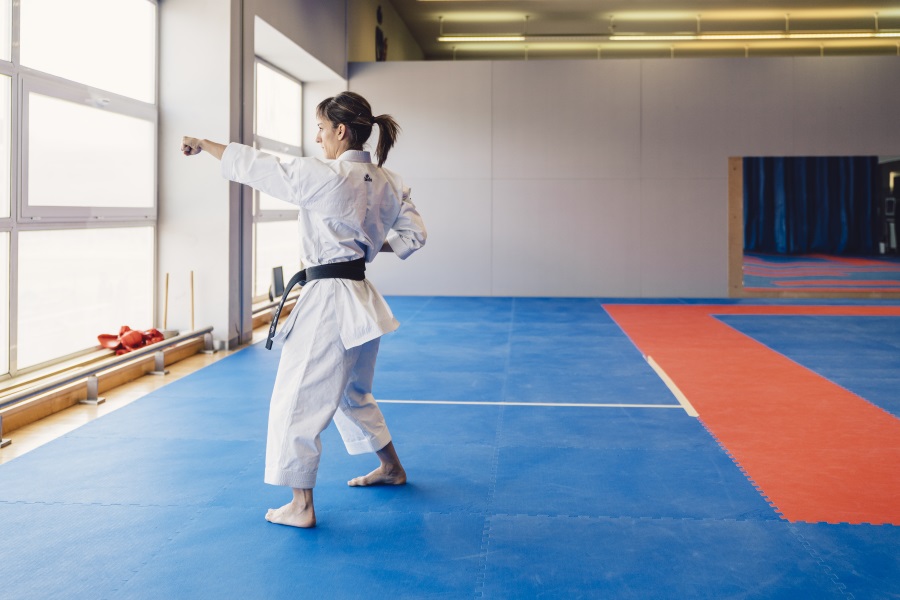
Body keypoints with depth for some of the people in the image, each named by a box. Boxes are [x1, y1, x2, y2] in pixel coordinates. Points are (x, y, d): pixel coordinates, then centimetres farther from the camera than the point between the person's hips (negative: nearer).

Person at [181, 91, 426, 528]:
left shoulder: (325, 177, -17)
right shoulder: (388, 183, 5)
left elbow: (257, 167, -10)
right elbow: (413, 235, 12)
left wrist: (204, 144, 3)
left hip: (329, 304, -9)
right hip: (362, 299, 9)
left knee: (298, 401, 3)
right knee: (352, 393, 27)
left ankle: (301, 506, 10)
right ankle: (391, 467, 43)